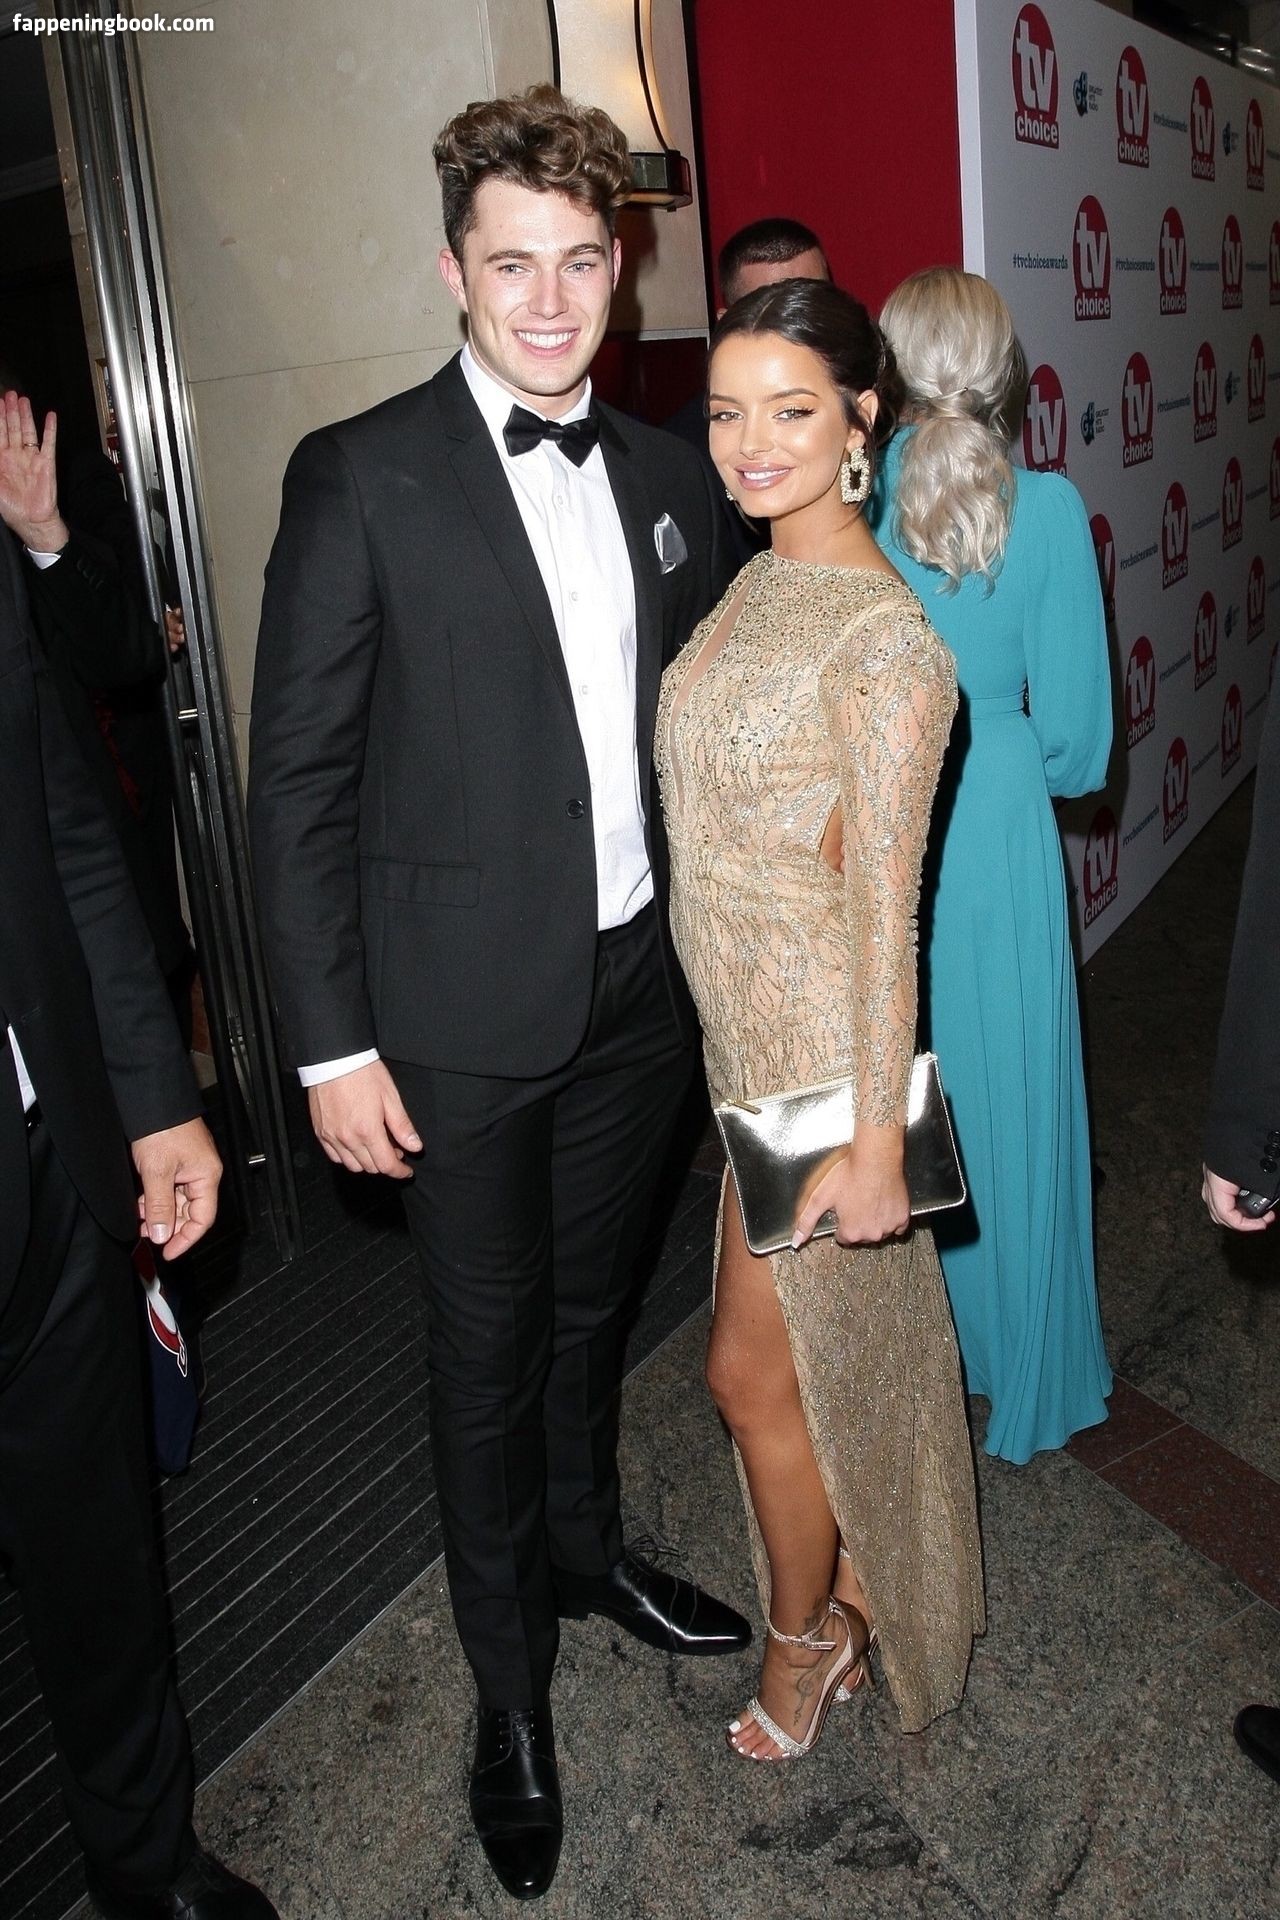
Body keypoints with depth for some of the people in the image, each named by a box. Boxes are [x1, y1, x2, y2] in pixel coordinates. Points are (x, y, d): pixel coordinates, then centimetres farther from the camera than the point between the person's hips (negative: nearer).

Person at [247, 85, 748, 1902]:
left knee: (589, 1304, 23)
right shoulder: (359, 478, -11)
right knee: (489, 1345, 11)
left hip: (642, 985, 5)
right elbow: (299, 780, -11)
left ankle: (586, 1547, 49)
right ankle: (510, 1679, 34)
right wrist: (333, 1043, -13)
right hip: (467, 1012, -4)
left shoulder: (668, 477, 5)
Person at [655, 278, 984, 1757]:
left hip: (818, 1051, -8)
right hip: (744, 1032, 8)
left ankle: (802, 1630, 33)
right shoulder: (755, 586, 6)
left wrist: (875, 1135, -17)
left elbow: (883, 895, -20)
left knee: (755, 1368, 7)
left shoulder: (880, 630, -21)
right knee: (845, 1348, 22)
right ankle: (859, 1593, 44)